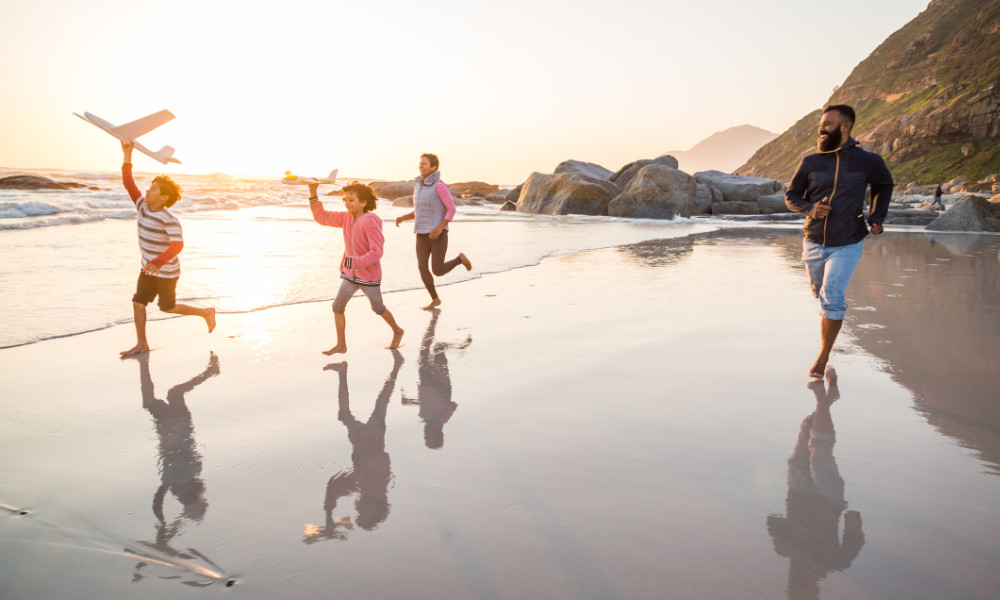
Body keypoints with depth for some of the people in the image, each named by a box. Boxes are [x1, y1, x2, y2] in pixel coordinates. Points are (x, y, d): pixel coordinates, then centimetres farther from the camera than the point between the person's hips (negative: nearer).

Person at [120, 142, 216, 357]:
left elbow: (178, 245, -32)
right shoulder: (143, 206, -4)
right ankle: (141, 344, 11)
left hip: (167, 271, -7)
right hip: (149, 269, 7)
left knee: (168, 307, 6)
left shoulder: (169, 220, -24)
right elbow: (128, 183, -4)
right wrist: (127, 154, -11)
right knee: (138, 303, 1)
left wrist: (158, 262, -44)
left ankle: (206, 313, 26)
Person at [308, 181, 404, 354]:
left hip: (369, 275, -6)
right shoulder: (346, 218, -2)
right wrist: (313, 193, -11)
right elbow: (321, 217, -1)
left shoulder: (370, 222, -24)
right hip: (351, 274, 7)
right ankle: (341, 345, 9)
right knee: (337, 307, -1)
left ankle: (397, 331, 38)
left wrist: (355, 262, -35)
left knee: (378, 308, 12)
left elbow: (377, 252, -27)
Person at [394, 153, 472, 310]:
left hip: (438, 233, -7)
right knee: (422, 268, -1)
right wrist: (401, 218, -1)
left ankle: (460, 259, 20)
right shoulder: (418, 187, 11)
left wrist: (440, 228, -24)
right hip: (423, 234, 7)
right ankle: (435, 299, 17)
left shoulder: (439, 185, -13)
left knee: (438, 271, -8)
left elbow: (452, 208, -13)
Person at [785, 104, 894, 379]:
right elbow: (791, 195, 6)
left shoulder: (868, 161, -5)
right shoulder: (810, 162, -3)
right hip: (813, 243, 3)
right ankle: (837, 312, 55)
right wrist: (810, 209, -14)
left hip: (846, 245, -3)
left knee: (831, 299, -14)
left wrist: (877, 217, 4)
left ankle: (822, 358, -3)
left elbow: (884, 185, 16)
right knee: (820, 293, 19)